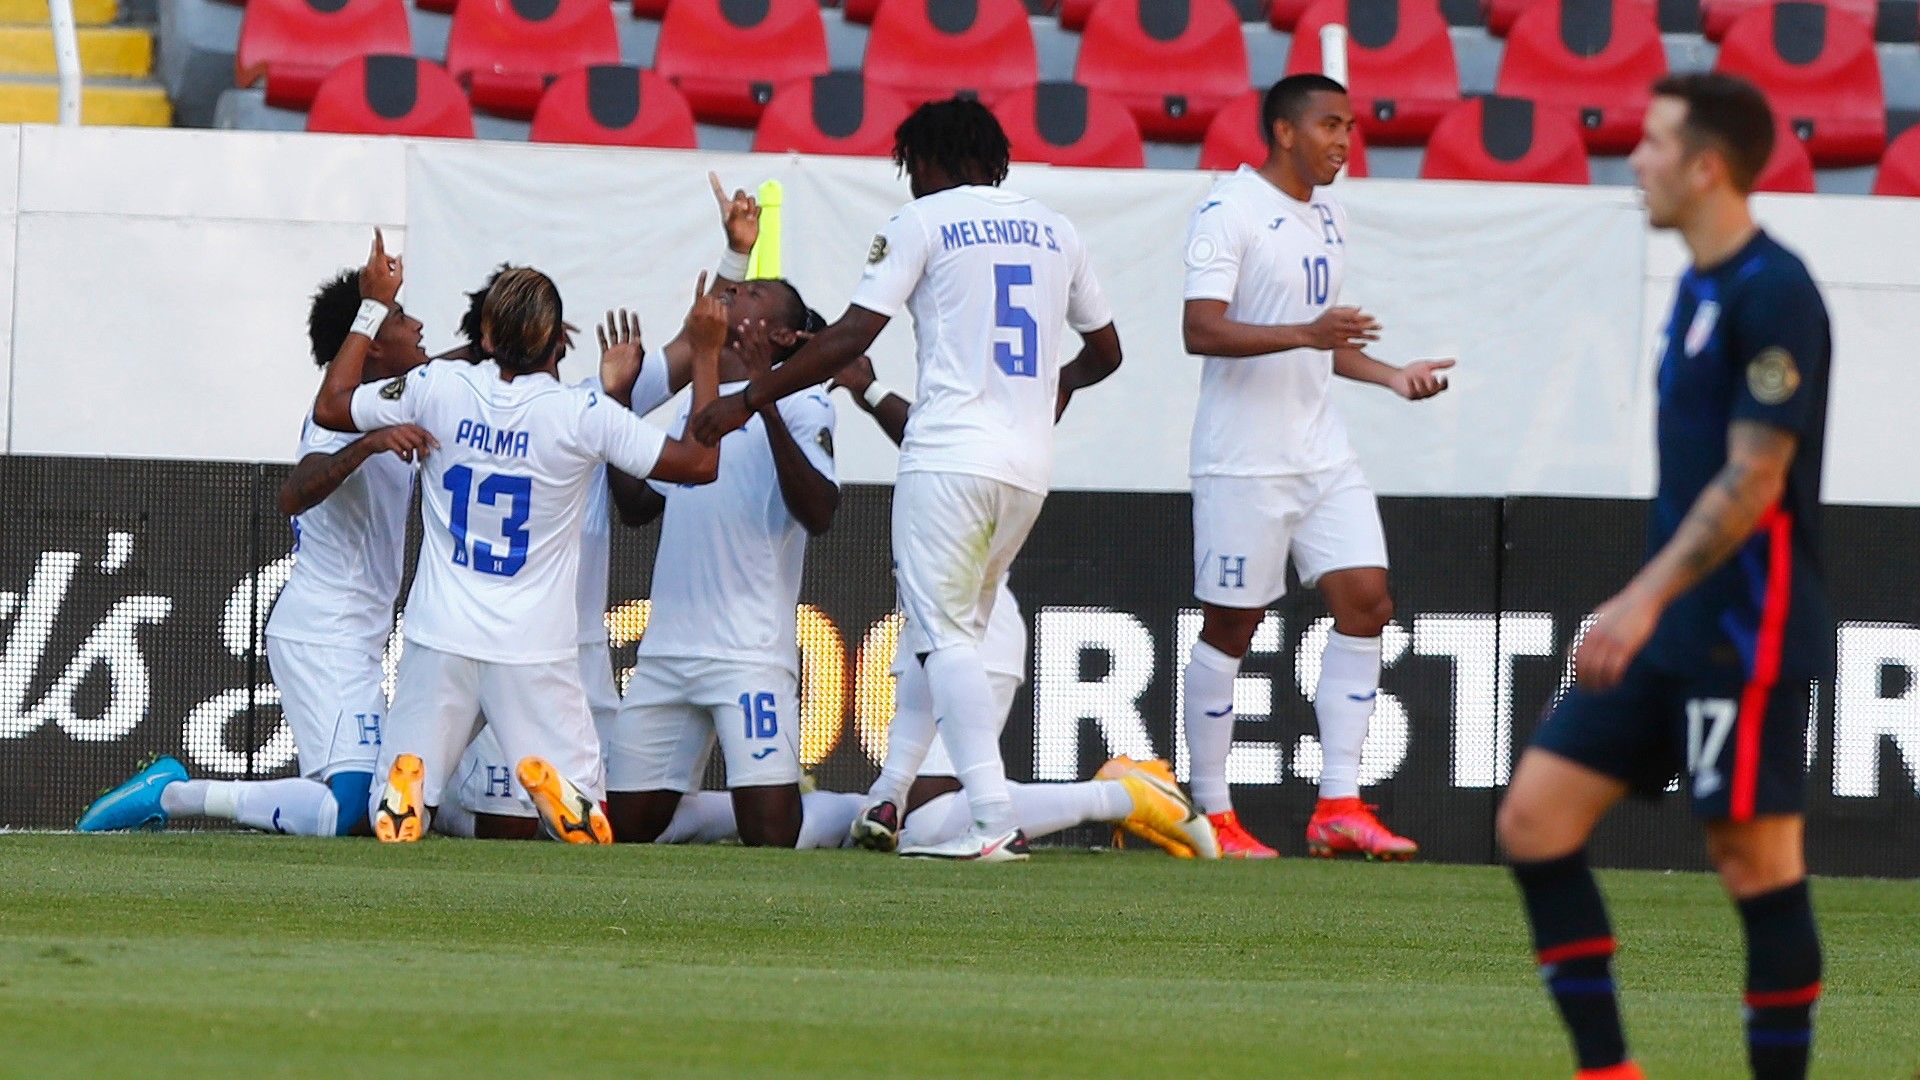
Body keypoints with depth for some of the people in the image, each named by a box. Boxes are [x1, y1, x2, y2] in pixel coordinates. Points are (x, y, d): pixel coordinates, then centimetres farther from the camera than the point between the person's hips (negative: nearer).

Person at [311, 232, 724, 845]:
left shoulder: (438, 389, -4)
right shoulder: (585, 415, -10)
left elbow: (329, 408, 12)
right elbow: (700, 463, -3)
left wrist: (373, 308, 20)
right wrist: (706, 354, 5)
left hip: (441, 639, 2)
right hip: (536, 650, -2)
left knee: (395, 814, 6)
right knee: (592, 827, 4)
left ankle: (405, 778, -29)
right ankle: (556, 775, -29)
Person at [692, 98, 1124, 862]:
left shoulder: (924, 221, 0)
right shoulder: (1054, 231, 17)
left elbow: (851, 337, -8)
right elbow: (1105, 350, 26)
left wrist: (749, 398, -1)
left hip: (951, 458, -6)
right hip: (1030, 465, 6)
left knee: (946, 636, -8)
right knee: (958, 634, 16)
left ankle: (995, 822, -21)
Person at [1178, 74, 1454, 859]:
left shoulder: (1325, 218, 15)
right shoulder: (1230, 211, -11)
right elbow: (1201, 329, -22)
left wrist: (1391, 376, 14)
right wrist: (1306, 333, -31)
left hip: (1321, 454, 8)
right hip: (1245, 461, -8)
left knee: (1365, 602, -2)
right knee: (1231, 625, -1)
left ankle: (1339, 805, -1)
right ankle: (1212, 815, 7)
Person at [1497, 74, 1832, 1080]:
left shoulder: (1773, 294, -15)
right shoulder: (1700, 287, 14)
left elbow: (1753, 480, -20)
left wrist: (1646, 599, -24)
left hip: (1745, 636, -10)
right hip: (1666, 632, 10)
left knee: (1756, 862, -4)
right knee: (1535, 816, 4)